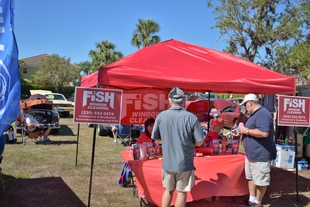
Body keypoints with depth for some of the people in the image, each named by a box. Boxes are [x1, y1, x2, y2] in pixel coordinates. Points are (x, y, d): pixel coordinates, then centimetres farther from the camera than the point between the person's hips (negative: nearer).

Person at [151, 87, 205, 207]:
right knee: (181, 192, 12)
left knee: (168, 190, 20)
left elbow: (155, 138, 3)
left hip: (167, 162, 3)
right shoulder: (191, 117, -14)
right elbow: (199, 142, -11)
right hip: (185, 163, -2)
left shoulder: (161, 116, -8)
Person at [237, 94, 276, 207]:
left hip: (260, 155, -11)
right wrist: (243, 130, 10)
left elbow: (264, 133, -32)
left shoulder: (262, 114, -20)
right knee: (251, 178, 19)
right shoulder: (255, 114, 14)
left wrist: (246, 130, -22)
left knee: (260, 180, 4)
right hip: (251, 154, 11)